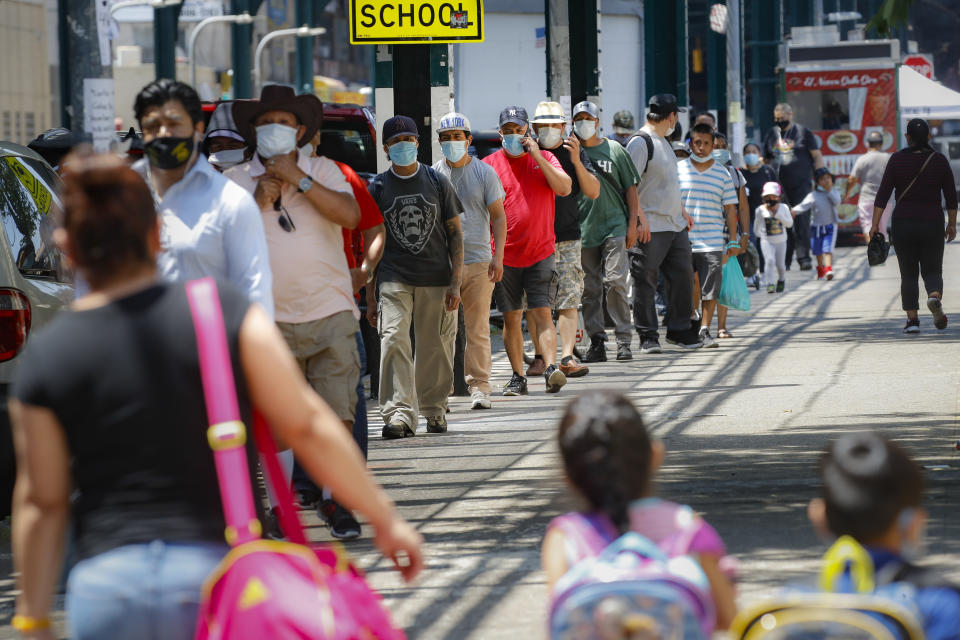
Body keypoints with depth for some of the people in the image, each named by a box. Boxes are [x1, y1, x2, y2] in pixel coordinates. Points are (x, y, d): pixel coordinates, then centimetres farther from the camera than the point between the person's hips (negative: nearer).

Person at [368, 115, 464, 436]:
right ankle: (399, 413, -18)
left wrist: (455, 282, -1)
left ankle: (434, 409, 18)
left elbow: (455, 232, 7)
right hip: (394, 279, -1)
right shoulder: (378, 187, 6)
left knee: (435, 348, 3)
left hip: (436, 278, 1)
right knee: (394, 340, -15)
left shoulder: (438, 182, 6)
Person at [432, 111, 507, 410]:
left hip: (478, 262, -1)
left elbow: (498, 216, 5)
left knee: (477, 329, 1)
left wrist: (498, 256, -5)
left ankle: (479, 386, 7)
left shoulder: (484, 173, 6)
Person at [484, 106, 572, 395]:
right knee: (511, 317, 4)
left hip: (541, 252, -1)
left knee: (542, 312, -10)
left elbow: (565, 188, -9)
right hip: (505, 254, 1)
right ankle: (517, 377, 11)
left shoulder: (545, 159, 6)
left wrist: (536, 156, -13)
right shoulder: (490, 164, 5)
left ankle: (551, 368, -16)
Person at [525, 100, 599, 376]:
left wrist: (577, 162, -12)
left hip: (567, 238, 0)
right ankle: (540, 356, 11)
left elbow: (593, 192, 1)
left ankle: (568, 357, -10)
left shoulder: (575, 152, 7)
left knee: (568, 300, -8)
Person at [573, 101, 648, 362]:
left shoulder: (615, 151, 7)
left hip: (614, 225, -2)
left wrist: (632, 223, 2)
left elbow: (630, 189, 9)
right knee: (589, 289, 1)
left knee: (615, 281, -12)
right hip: (583, 230, 2)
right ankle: (597, 342, 7)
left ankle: (623, 340, -7)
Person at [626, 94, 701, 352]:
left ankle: (679, 330, 19)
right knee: (645, 282, -2)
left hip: (675, 225, 9)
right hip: (650, 228, -9)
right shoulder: (640, 142, -12)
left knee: (683, 275, 9)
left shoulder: (664, 142, 18)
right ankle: (648, 337, 3)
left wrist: (682, 211, 28)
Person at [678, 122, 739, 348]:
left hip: (712, 243, 0)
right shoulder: (678, 170, 5)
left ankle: (705, 330, 3)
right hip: (682, 242, 0)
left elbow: (730, 209, 11)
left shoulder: (723, 174, 8)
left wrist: (734, 240, 7)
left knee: (710, 289, -5)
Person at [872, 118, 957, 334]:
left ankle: (912, 319, 2)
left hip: (903, 224, 0)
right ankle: (935, 298, -24)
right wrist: (952, 224, 13)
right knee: (932, 271, 8)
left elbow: (883, 194, -7)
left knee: (908, 275, 10)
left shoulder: (897, 160, -4)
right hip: (932, 224, 0)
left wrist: (875, 224, -4)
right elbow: (951, 196, 2)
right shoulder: (939, 160, -2)